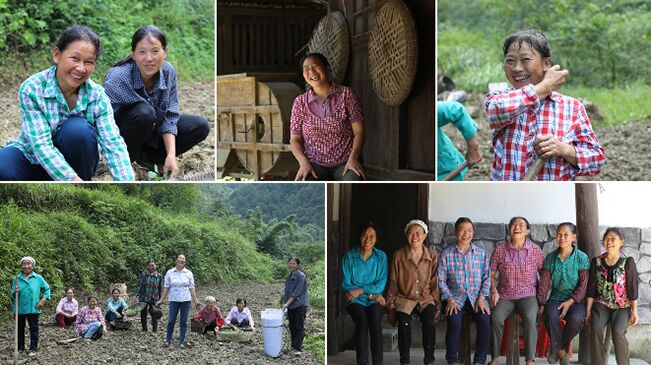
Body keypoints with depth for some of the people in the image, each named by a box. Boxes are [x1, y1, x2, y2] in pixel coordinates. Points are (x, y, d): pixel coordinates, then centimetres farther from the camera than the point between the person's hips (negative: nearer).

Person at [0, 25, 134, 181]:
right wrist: (74, 180, -42)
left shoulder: (97, 96, -15)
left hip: (74, 162, 2)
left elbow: (113, 144, -24)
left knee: (77, 128, -31)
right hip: (33, 159, -1)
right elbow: (41, 144, -29)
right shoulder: (31, 89, -22)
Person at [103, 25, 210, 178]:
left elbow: (169, 117, -10)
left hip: (150, 128, 6)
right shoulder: (117, 78, -32)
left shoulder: (168, 71, -16)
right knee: (144, 112, -36)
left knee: (200, 126, -8)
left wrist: (171, 154, -23)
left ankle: (143, 156, -3)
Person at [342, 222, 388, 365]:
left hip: (375, 300, 1)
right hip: (355, 300, -1)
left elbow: (381, 284, -1)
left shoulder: (381, 256, 6)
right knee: (362, 321, -31)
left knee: (375, 320, -31)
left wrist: (360, 290, -14)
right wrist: (370, 294, -10)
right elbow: (346, 285, -1)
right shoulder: (349, 256, 1)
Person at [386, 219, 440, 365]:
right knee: (404, 323, -30)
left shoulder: (432, 256, 2)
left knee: (429, 322, -29)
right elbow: (393, 282, 3)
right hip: (404, 298, 0)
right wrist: (391, 307, -1)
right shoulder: (399, 255, -1)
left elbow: (435, 283, 6)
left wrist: (437, 306, 1)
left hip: (426, 298, 1)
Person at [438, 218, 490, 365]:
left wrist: (481, 298, -7)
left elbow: (487, 277, 6)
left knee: (485, 320, -28)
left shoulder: (481, 253, 8)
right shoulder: (447, 253, 3)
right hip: (455, 296, -1)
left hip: (476, 297, 1)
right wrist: (450, 299, -11)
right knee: (454, 321, -31)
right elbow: (441, 279, 0)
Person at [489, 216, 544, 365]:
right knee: (496, 318, -30)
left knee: (530, 318, -33)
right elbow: (491, 274, 10)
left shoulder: (536, 250, 4)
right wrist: (494, 291, -5)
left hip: (527, 295, -1)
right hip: (505, 296, 1)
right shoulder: (500, 250, 6)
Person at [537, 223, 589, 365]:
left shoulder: (582, 257, -1)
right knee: (550, 315, -34)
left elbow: (584, 284, -6)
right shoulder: (550, 258, 8)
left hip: (575, 299, -2)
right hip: (556, 298, 2)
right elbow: (544, 282, 5)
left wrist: (570, 302, -18)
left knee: (576, 318, -35)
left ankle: (561, 347, -5)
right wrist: (541, 305, -6)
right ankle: (561, 350, -11)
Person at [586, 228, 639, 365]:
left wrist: (634, 311, -8)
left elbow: (632, 288, -2)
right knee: (596, 329, -27)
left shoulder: (628, 262, 0)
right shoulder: (596, 261, 7)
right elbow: (591, 287, 7)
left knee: (617, 331, -29)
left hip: (622, 306, -2)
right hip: (601, 304, 2)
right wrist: (588, 310, 2)